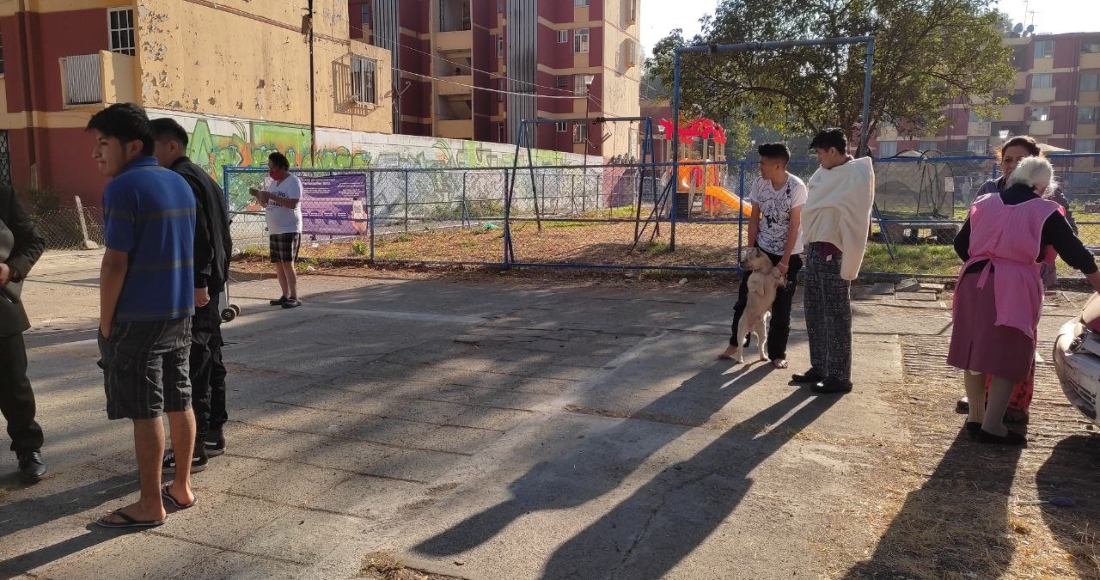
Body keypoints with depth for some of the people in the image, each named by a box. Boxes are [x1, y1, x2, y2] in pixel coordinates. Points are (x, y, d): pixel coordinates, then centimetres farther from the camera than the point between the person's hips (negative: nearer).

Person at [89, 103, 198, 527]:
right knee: (179, 402, 14)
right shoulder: (180, 184, 11)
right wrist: (180, 305, 19)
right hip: (180, 313, 8)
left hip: (138, 318, -8)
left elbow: (115, 263, -17)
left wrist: (105, 323, -8)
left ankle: (150, 506, 9)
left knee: (145, 413, 0)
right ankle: (181, 488, 25)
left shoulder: (123, 188, -15)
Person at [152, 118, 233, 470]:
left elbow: (198, 235, -23)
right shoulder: (200, 177, 17)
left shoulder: (179, 180, -13)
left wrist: (198, 282, -25)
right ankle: (213, 433, 26)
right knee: (209, 361, 16)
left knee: (191, 366, -6)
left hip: (191, 290, -11)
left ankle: (194, 449, 0)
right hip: (208, 286, 11)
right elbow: (222, 233, 19)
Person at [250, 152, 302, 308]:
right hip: (274, 231, 8)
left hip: (289, 230, -8)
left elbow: (292, 203, -22)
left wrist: (271, 196, -22)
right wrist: (258, 195, -1)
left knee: (287, 263, -13)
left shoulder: (293, 181, -9)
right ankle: (285, 296, 14)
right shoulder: (272, 182, 16)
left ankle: (294, 297, -12)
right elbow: (265, 204, 20)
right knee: (278, 264, 8)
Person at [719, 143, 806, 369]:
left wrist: (784, 261, -16)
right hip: (761, 249, 4)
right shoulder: (759, 184, -6)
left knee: (781, 307, 3)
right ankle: (735, 343, 22)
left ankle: (777, 353, 16)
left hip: (788, 253, -4)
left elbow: (794, 226, -16)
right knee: (745, 296, 7)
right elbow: (754, 218, 1)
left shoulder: (797, 187, -18)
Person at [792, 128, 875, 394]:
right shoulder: (825, 173, 11)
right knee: (815, 312, 14)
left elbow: (855, 223, -18)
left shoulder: (856, 175, -14)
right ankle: (820, 367, 26)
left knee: (836, 315, -2)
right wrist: (809, 245, 11)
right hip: (815, 248, 9)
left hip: (834, 253, -9)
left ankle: (839, 376, 6)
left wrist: (848, 266, -20)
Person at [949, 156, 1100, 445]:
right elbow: (1075, 253, 5)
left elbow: (960, 245, 16)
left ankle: (976, 416, 21)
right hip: (1014, 289, -5)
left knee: (975, 349, 12)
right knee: (1008, 356, 1)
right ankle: (992, 426, -1)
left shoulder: (984, 203, 13)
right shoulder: (1045, 212, 2)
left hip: (974, 282, 5)